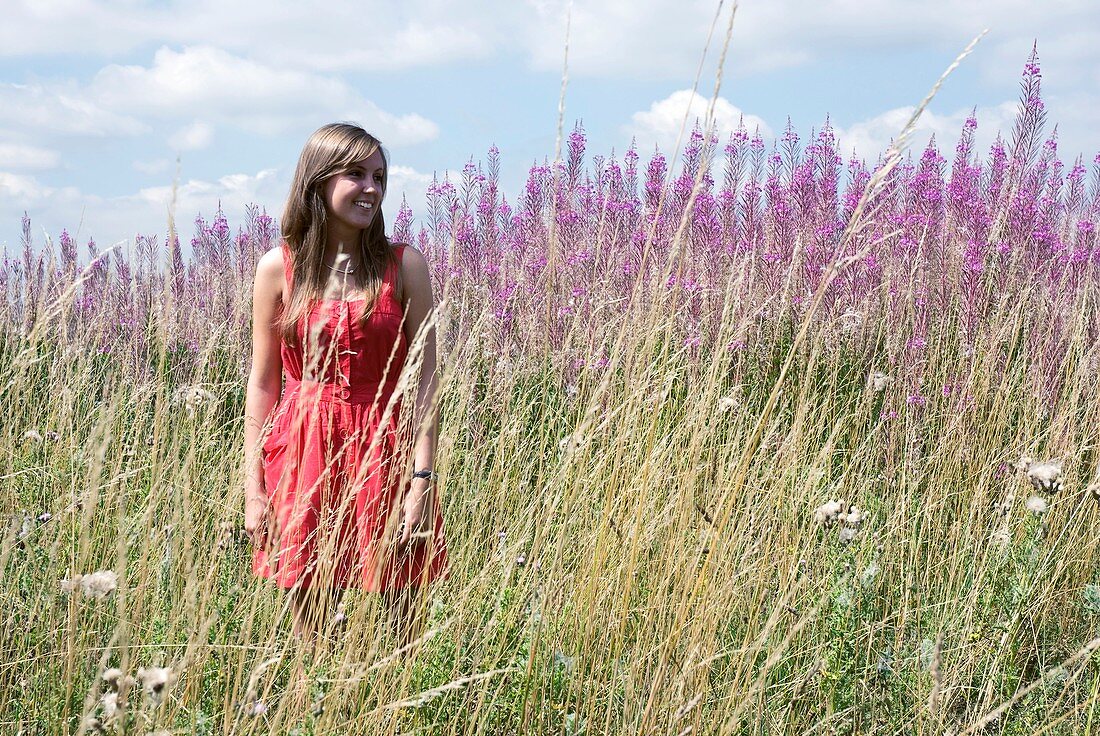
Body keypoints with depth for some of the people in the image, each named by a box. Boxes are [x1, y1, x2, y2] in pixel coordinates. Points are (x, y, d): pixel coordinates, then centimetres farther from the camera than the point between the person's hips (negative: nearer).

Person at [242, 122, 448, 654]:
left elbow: (424, 378, -3)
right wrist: (254, 488, 0)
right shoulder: (279, 267, 2)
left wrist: (422, 478, -11)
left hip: (386, 453, 0)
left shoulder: (403, 265, 0)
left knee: (404, 620, 3)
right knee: (310, 622, 8)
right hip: (304, 453, 1)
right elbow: (262, 382, 4)